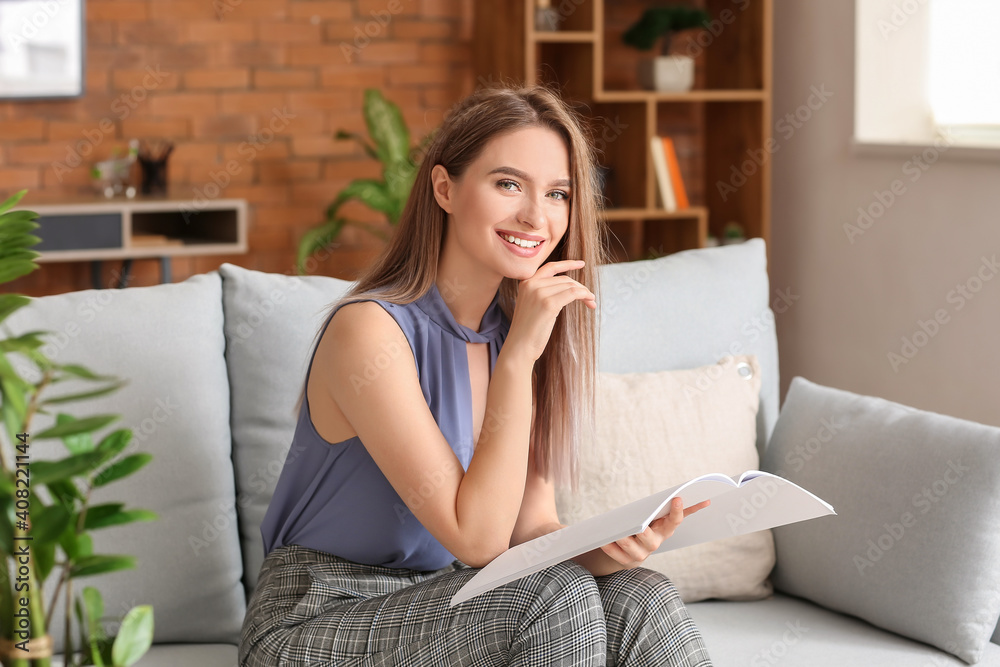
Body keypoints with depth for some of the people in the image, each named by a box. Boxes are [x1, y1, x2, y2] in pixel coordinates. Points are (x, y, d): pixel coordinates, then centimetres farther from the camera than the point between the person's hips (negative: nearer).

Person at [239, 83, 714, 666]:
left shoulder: (517, 331, 2)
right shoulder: (370, 330, -21)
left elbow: (530, 527, -1)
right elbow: (478, 540, -24)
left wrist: (605, 549, -24)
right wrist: (518, 354, -26)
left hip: (441, 606, 6)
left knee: (639, 599, -20)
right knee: (557, 597, -26)